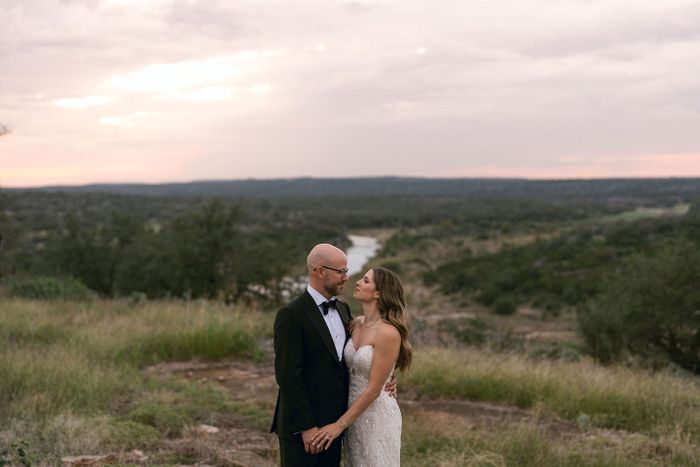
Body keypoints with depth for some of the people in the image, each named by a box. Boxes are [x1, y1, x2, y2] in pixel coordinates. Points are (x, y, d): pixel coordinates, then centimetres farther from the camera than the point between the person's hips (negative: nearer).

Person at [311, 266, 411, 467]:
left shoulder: (388, 333, -21)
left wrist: (340, 424, -16)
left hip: (377, 415, -7)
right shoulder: (357, 324, 2)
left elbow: (374, 389, -19)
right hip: (355, 413, 7)